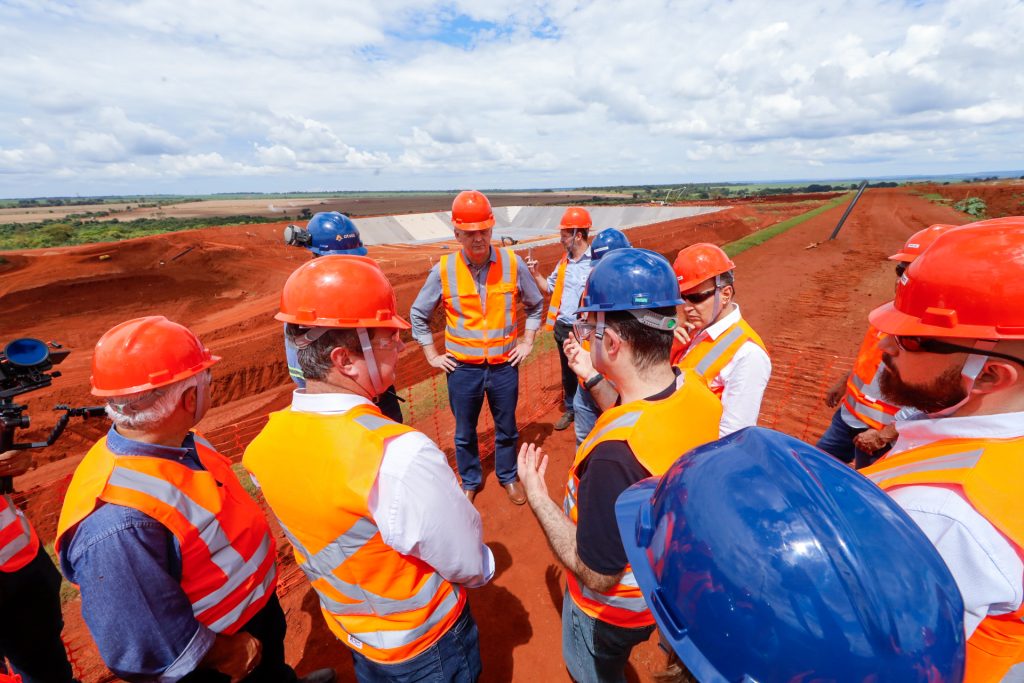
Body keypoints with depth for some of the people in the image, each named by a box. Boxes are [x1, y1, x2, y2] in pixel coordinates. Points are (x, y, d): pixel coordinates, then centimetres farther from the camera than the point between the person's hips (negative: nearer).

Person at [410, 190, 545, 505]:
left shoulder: (512, 263, -7)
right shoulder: (443, 270, -9)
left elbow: (535, 304, 9)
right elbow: (418, 314, 4)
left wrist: (527, 342, 5)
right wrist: (432, 355, 2)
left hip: (504, 365, 1)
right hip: (462, 368, 0)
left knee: (506, 428, 18)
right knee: (464, 432, 17)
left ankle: (508, 476, 44)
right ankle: (470, 481, 42)